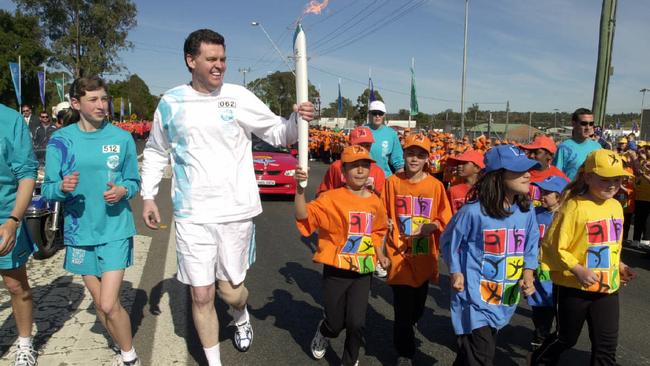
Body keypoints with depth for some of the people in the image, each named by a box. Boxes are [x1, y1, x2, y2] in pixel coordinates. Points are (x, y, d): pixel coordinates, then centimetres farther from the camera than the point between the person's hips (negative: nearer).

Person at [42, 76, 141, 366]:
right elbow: (48, 189, 0)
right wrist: (63, 188, -22)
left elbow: (133, 181, 5)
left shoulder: (122, 138, -3)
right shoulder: (60, 140, -2)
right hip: (80, 231, 3)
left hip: (115, 229, -2)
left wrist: (123, 191, -17)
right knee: (100, 303, 13)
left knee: (109, 305, -9)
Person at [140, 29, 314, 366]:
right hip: (191, 216, 1)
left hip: (236, 212, -1)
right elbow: (155, 151, 16)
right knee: (201, 296, 7)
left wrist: (298, 119, -20)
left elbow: (277, 134, 1)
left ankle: (241, 318, 48)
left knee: (231, 290, 9)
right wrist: (148, 195, 11)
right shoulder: (170, 102, 3)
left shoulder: (239, 97, -2)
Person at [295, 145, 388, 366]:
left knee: (356, 323, -1)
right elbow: (303, 215, -27)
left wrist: (379, 255, 9)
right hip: (336, 271, -3)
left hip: (363, 271, 3)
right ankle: (323, 333, 48)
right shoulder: (332, 198, -14)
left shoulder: (375, 202, 1)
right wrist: (300, 188, -39)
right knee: (335, 323, 9)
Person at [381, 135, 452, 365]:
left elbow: (445, 220, 1)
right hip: (399, 254, -2)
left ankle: (404, 335, 49)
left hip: (424, 256, 2)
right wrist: (386, 223, -13)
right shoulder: (392, 182, -4)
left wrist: (433, 226, -18)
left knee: (418, 307, 18)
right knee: (403, 307, -1)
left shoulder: (435, 185, -4)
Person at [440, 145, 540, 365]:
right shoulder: (473, 211, -20)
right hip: (475, 297, -6)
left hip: (506, 299, 6)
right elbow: (449, 241, -5)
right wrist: (455, 272, -10)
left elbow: (531, 247, 10)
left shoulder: (527, 211, -2)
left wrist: (528, 273, -5)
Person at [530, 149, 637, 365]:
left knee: (606, 344, 12)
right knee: (567, 338, 14)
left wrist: (618, 266, 6)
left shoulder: (616, 206, 3)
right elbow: (554, 247, -20)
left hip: (607, 287, 6)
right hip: (573, 287, -5)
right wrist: (578, 270, -25)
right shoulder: (574, 207, -19)